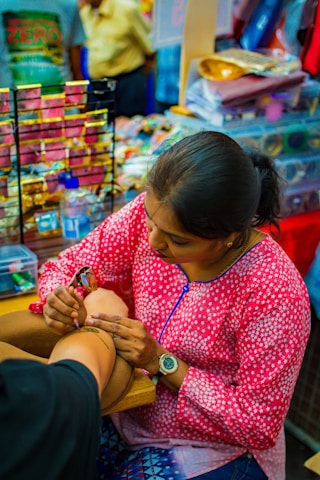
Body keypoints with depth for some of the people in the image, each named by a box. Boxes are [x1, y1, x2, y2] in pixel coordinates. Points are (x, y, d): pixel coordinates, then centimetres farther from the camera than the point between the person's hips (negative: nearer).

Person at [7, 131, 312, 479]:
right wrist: (57, 298, -23)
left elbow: (259, 426, -18)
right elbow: (70, 266, 1)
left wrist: (163, 363, -25)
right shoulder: (152, 213, -13)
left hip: (213, 451, -4)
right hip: (124, 417, 5)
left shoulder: (276, 293, -27)